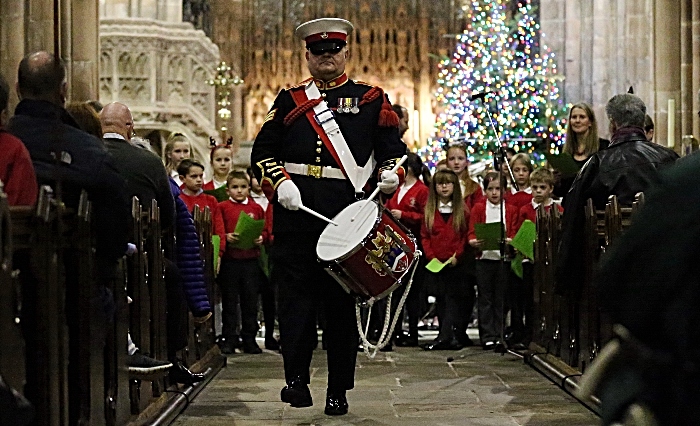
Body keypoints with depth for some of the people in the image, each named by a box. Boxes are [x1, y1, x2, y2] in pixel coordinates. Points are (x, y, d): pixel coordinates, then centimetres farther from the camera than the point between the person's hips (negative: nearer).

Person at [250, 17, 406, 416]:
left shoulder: (372, 99, 11)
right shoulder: (290, 100, 14)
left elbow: (394, 150, 10)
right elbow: (262, 152, 10)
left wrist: (391, 174, -12)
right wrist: (280, 182, -8)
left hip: (348, 215, -1)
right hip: (296, 210, 1)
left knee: (342, 301, 5)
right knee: (296, 294, -6)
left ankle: (339, 390, 12)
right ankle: (297, 378, -3)